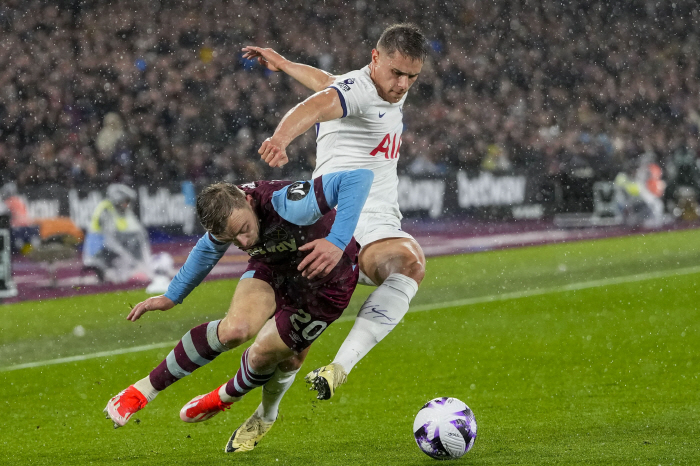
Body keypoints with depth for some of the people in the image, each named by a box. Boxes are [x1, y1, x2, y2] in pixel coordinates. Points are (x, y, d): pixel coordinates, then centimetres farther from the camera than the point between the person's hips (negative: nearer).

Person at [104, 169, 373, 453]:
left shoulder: (287, 206, -41)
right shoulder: (224, 218, -20)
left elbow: (359, 178, -50)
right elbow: (208, 251, 5)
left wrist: (337, 242, -58)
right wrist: (171, 296, 15)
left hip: (326, 279, -3)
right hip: (272, 269, 3)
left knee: (264, 354, -6)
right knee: (235, 329, -22)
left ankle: (228, 396, 30)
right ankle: (146, 389, -8)